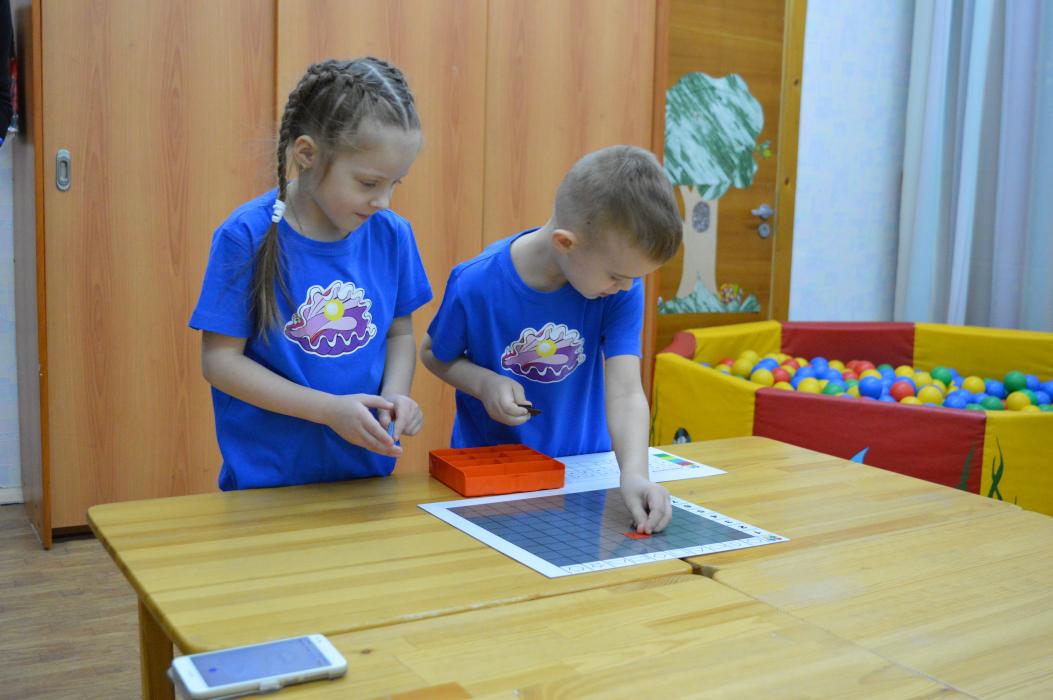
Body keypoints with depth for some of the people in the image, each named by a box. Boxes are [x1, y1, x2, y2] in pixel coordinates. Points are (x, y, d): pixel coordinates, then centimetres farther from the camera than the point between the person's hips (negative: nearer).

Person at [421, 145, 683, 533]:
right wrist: (484, 383, -21)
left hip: (583, 466, 2)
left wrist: (634, 472, -38)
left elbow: (626, 392, -22)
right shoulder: (476, 286, -21)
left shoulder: (621, 290, -17)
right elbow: (433, 354, -2)